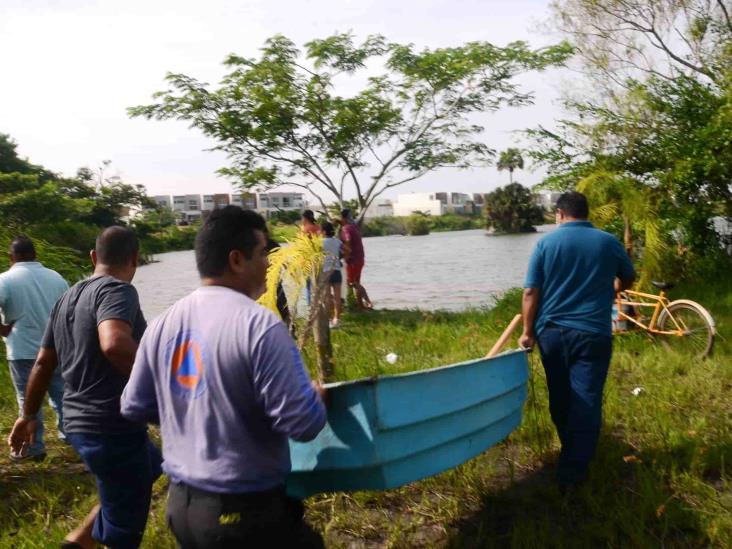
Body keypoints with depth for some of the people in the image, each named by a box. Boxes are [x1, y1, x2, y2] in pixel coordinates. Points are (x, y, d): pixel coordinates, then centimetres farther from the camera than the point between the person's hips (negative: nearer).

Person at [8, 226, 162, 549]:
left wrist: (29, 415, 27)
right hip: (112, 427, -9)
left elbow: (43, 363, 17)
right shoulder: (117, 291, -16)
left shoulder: (67, 298, 11)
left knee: (151, 466, 30)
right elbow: (114, 343, -36)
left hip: (81, 422, 9)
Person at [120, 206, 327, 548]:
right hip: (248, 511, -6)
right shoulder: (259, 325, -21)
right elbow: (303, 423, -23)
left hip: (180, 503, 6)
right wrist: (317, 394, -2)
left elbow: (134, 407, 10)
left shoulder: (163, 324, -1)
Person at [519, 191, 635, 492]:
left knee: (560, 398, 17)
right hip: (592, 334, -1)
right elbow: (628, 278, 21)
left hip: (551, 332, 2)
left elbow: (530, 292, -5)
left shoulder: (546, 243, 0)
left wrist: (528, 332, 4)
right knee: (586, 401, 0)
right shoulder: (608, 242, 3)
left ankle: (570, 454, 36)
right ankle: (572, 474, -2)